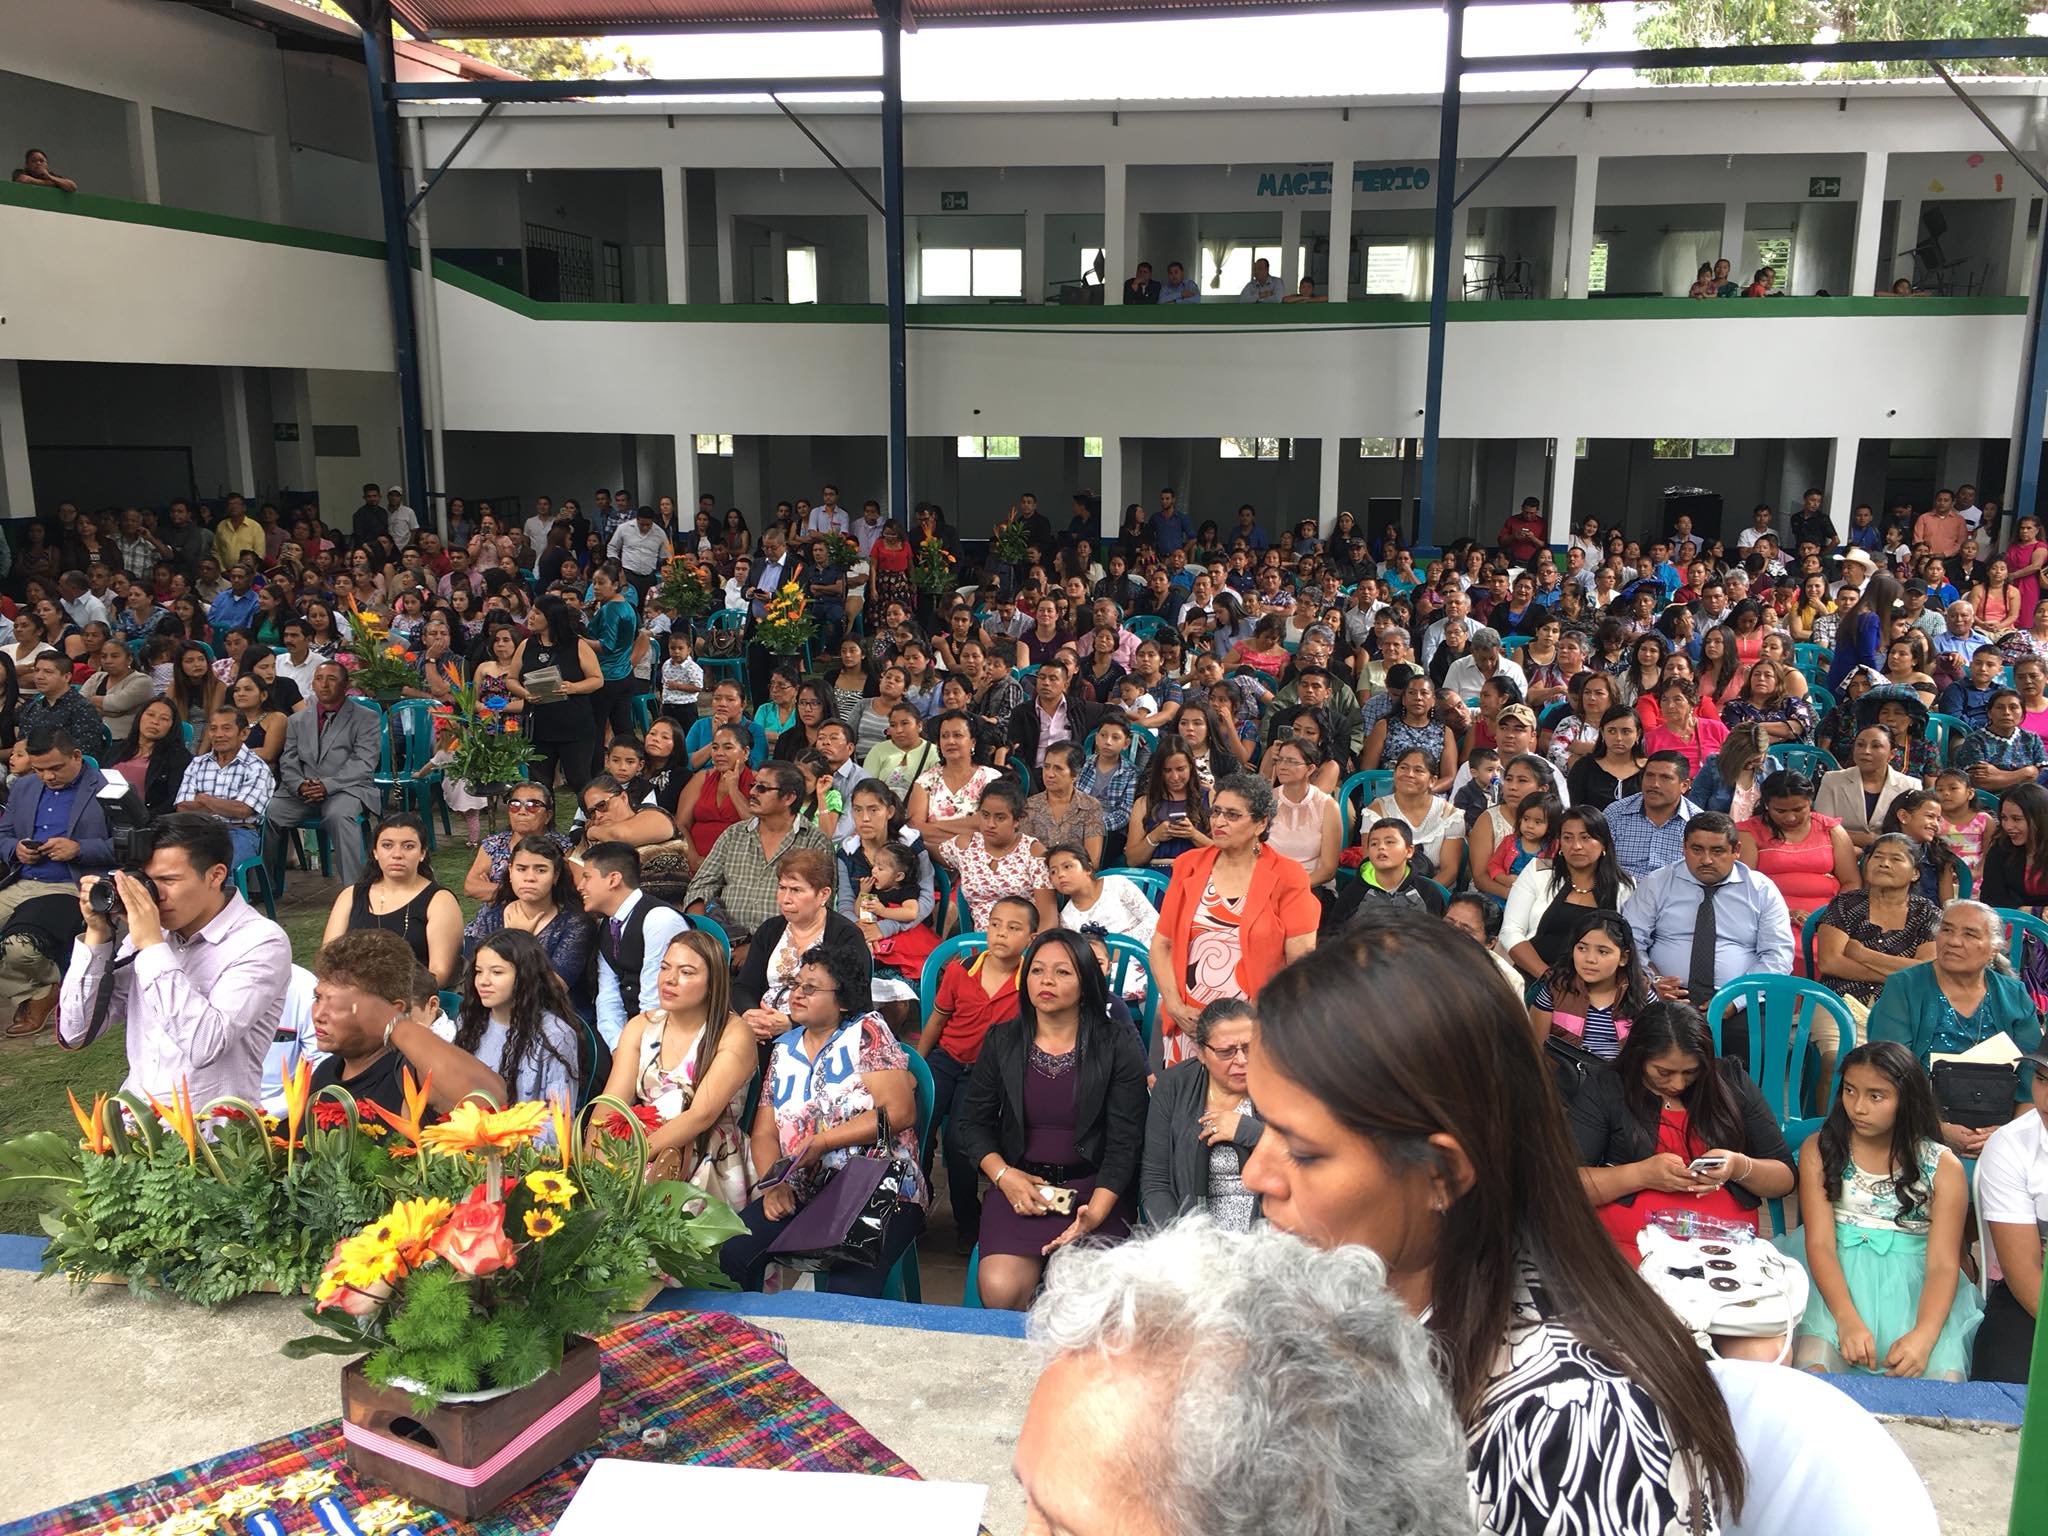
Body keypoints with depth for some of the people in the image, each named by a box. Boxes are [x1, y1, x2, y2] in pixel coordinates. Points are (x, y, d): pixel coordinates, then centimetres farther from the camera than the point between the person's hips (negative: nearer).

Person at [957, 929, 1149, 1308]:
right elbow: (974, 1123, 12)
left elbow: (1125, 1143, -4)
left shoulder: (1119, 1046, -1)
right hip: (1020, 1186, 2)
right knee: (1001, 1289, -23)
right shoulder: (1001, 1042, 7)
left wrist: (1094, 1215, -17)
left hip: (1096, 1190, -2)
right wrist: (1004, 1175, -7)